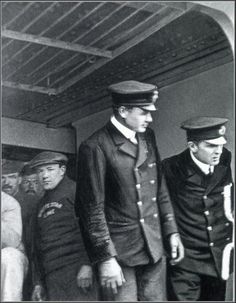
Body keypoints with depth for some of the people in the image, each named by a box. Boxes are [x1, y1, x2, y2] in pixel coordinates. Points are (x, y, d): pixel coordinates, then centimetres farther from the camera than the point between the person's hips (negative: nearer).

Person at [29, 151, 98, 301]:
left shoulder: (74, 190, 1)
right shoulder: (42, 203, 22)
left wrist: (87, 264, -20)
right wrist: (38, 282, 18)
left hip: (76, 271, -6)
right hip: (51, 276, 6)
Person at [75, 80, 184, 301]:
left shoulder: (147, 137, 8)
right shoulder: (95, 147, -14)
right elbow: (92, 208, -14)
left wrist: (171, 232, 10)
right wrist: (105, 258, -15)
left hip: (154, 249, 6)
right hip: (119, 252, -6)